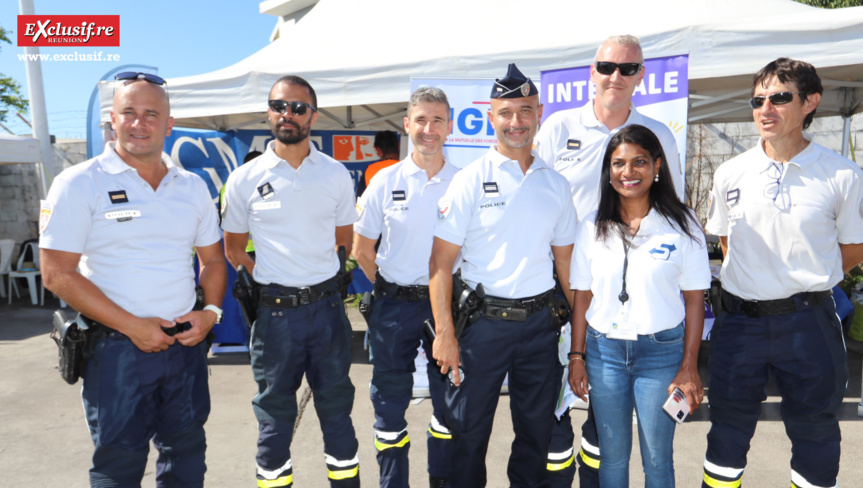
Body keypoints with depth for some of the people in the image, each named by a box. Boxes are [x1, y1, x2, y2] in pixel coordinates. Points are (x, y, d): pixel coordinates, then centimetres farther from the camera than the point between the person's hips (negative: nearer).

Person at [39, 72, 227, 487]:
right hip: (116, 348, -4)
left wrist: (210, 312, -3)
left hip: (186, 343, 4)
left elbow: (212, 259, 15)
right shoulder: (79, 185, -7)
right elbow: (57, 273, -11)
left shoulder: (193, 187, 7)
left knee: (186, 454, 16)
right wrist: (132, 326, -16)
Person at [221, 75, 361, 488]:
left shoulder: (336, 174, 4)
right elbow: (234, 249, 9)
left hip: (327, 306, 2)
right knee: (274, 411, 11)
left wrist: (328, 282, 6)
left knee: (336, 404, 13)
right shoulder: (245, 179, 0)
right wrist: (268, 281, 2)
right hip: (274, 311, -1)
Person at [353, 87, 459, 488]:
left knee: (449, 400, 13)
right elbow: (362, 248, 6)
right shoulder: (385, 182, -1)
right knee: (390, 402, 9)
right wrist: (389, 290, 3)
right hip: (394, 306, 0)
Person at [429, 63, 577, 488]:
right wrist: (445, 334, -12)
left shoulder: (555, 184, 6)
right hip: (483, 321, -3)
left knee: (537, 429, 16)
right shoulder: (470, 180, -6)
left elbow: (565, 261, 11)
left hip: (541, 321, 3)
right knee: (468, 429, 9)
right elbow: (440, 262, -8)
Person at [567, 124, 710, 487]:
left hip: (661, 352, -2)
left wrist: (689, 368, -6)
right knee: (612, 454, 13)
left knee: (657, 458, 10)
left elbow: (695, 299, -3)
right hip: (603, 351, 2)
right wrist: (577, 356, 3)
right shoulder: (593, 227, 2)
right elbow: (582, 296, 5)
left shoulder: (682, 224, -4)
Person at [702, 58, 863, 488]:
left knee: (815, 434, 14)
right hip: (739, 319, 2)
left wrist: (804, 282, 3)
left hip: (808, 322, -1)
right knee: (728, 432, 14)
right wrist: (752, 282, 9)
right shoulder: (730, 174, 1)